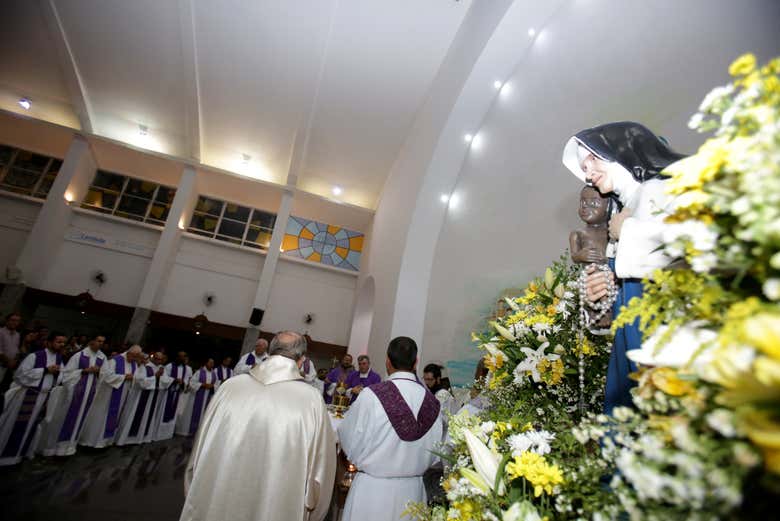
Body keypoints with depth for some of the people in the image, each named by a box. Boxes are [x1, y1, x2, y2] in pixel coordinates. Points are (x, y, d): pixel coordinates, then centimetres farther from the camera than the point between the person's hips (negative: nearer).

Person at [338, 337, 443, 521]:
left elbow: (350, 442, -9)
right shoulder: (432, 403, -11)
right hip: (412, 489, 3)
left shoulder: (371, 395, -21)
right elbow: (434, 454, 0)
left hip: (373, 488, -3)